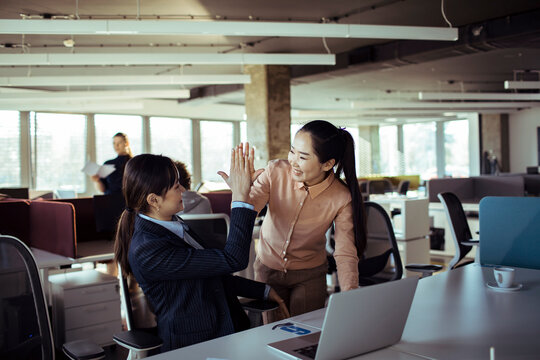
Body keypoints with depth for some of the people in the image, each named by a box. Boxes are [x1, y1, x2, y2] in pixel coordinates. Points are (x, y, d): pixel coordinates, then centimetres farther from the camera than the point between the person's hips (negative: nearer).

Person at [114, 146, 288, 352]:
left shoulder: (171, 223, 7)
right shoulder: (146, 251, -22)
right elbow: (232, 261, -25)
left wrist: (264, 291, 13)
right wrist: (241, 195, -23)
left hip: (222, 328, 8)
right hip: (193, 345, -8)